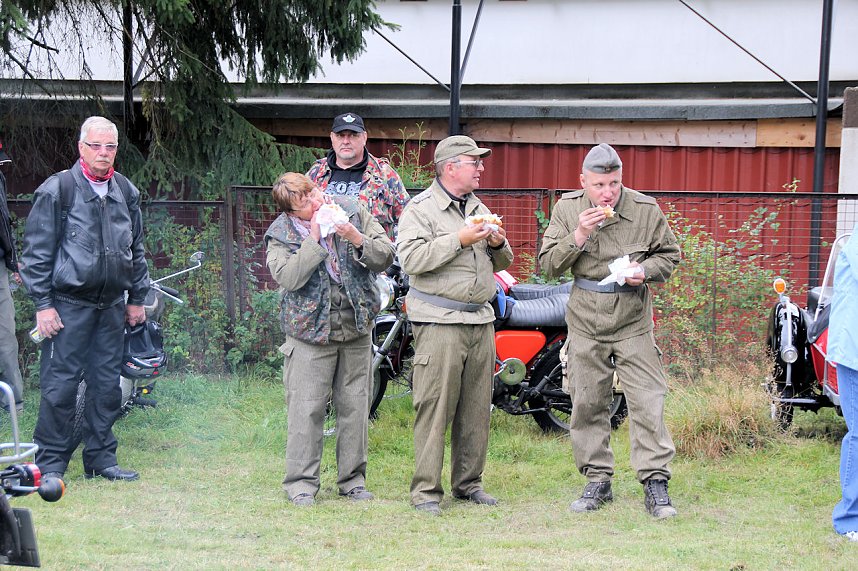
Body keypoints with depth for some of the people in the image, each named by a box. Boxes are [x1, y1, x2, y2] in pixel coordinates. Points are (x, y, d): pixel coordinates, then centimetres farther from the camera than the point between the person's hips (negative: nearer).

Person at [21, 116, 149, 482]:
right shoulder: (57, 190, -6)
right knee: (60, 385, -4)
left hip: (111, 306, 5)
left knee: (107, 385, 9)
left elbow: (136, 249, 21)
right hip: (69, 304, -5)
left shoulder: (126, 192, 11)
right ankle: (51, 464, 4)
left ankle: (101, 458, 19)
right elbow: (36, 251, -6)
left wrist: (137, 297, 18)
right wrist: (42, 304, -10)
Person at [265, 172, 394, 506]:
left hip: (356, 328, 3)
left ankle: (352, 479, 19)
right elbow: (288, 277, -19)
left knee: (355, 407, 8)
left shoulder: (353, 212, 3)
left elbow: (385, 256, 1)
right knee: (306, 410, -4)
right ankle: (301, 482, 6)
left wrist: (358, 240, -17)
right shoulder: (280, 234, -4)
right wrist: (314, 239, -20)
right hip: (311, 330, -3)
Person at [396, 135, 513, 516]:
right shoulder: (421, 209, -4)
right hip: (439, 323, -7)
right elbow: (410, 258, -17)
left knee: (476, 409, 9)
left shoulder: (479, 209, 19)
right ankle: (425, 491, -4)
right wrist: (459, 240, -19)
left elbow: (502, 264, 25)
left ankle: (468, 482, 19)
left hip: (480, 320, 7)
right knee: (434, 409, -8)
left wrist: (498, 245, 2)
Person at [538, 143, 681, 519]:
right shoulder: (567, 209, -1)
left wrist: (645, 270, -13)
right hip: (586, 324, 2)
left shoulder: (645, 210, -4)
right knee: (588, 406, 6)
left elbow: (669, 254, 8)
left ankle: (655, 484, -5)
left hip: (633, 324, -2)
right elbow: (548, 264, -2)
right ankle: (598, 481, 17)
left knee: (648, 403, -7)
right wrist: (578, 235, -18)